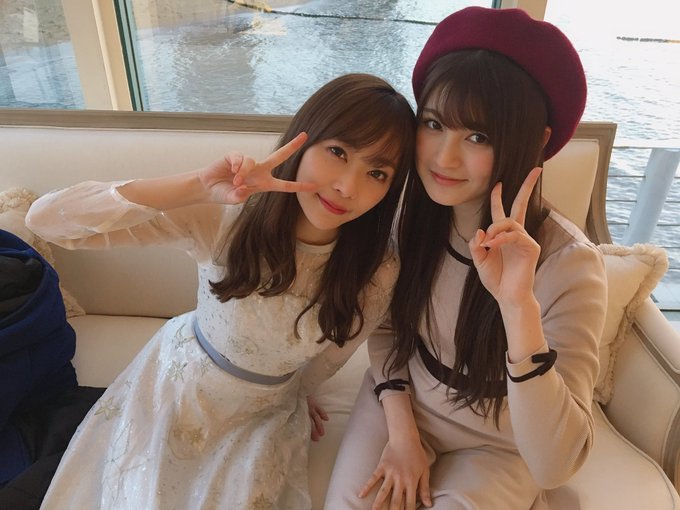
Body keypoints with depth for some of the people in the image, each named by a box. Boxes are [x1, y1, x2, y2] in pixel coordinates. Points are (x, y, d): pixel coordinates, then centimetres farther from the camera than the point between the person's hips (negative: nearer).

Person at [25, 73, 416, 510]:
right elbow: (47, 219, -31)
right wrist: (199, 186, -43)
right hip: (175, 386, 0)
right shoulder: (223, 215, -27)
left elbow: (327, 360, -4)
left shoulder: (377, 273, -23)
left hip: (258, 420, 1)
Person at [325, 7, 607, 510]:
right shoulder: (412, 212, -17)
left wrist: (518, 306, -46)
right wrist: (401, 429, -9)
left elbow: (556, 466, -34)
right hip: (402, 402, 2)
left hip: (498, 442, -2)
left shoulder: (568, 262, -29)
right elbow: (386, 322, -1)